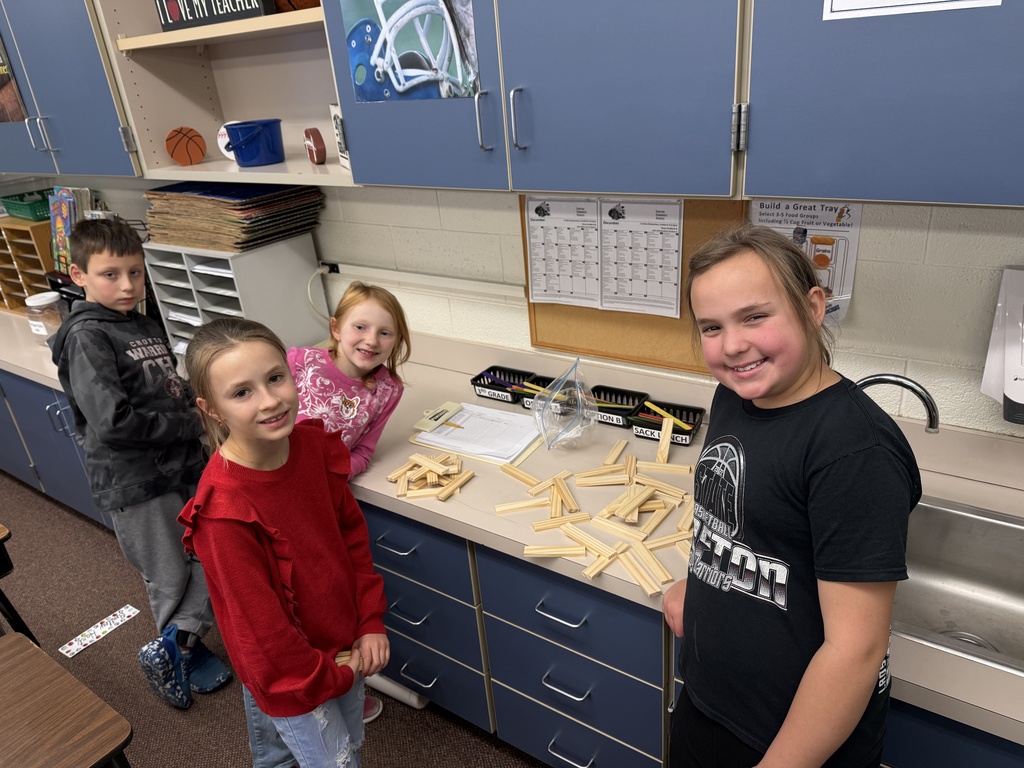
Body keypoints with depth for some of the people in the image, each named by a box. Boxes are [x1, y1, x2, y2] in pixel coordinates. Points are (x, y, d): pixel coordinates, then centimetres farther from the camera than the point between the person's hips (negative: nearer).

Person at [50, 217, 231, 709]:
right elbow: (112, 421, -23)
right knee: (168, 577, 8)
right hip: (135, 482, -7)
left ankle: (174, 645, 23)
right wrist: (192, 424, -14)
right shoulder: (86, 336, -14)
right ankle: (184, 649, 29)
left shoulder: (147, 327, 11)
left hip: (183, 466, 7)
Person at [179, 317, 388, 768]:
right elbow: (260, 627, -23)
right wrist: (331, 677, -10)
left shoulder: (314, 445, -14)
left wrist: (370, 622, -3)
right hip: (289, 676, -6)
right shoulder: (223, 511, -31)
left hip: (345, 644, 6)